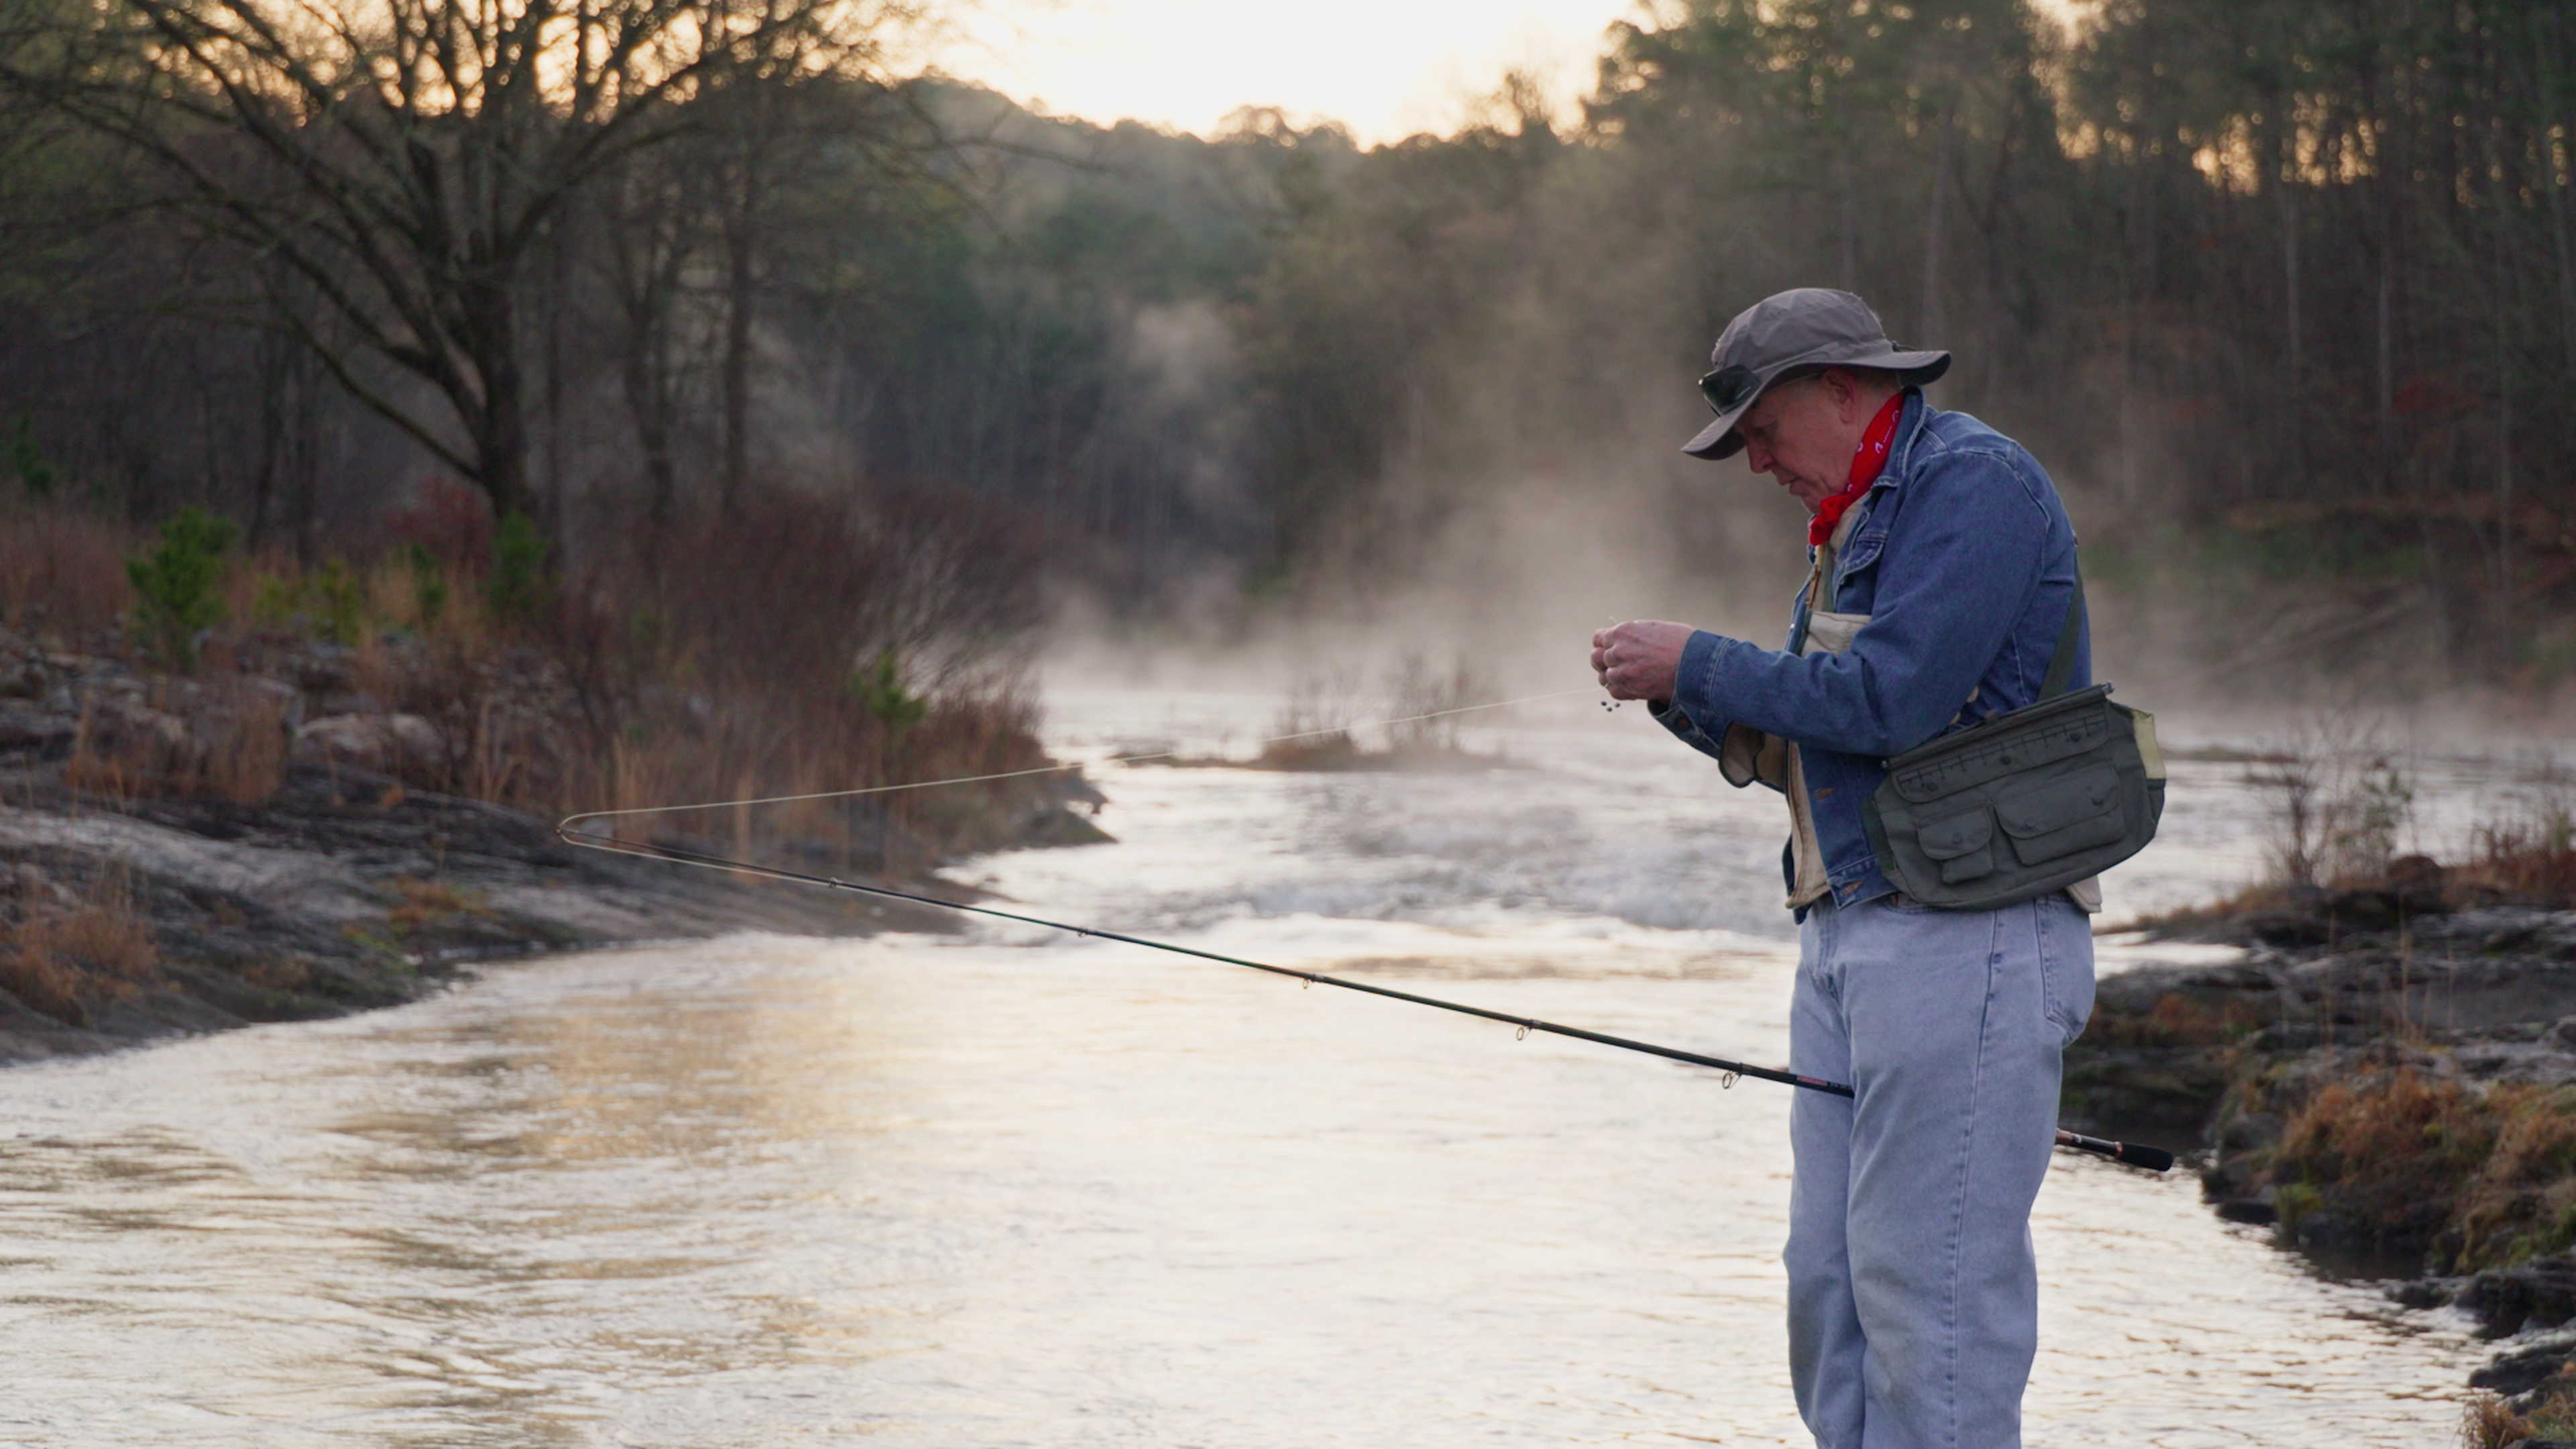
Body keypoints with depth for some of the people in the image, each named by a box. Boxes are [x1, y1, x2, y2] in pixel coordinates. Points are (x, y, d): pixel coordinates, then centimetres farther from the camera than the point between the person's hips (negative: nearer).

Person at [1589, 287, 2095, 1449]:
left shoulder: (1971, 481, -8)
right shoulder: (1860, 523, 23)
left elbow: (1887, 702, -18)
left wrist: (1696, 664, -9)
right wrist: (1691, 704, 7)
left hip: (1961, 939, -10)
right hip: (1852, 939, 10)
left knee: (1930, 1284, -11)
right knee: (1832, 1284, 8)